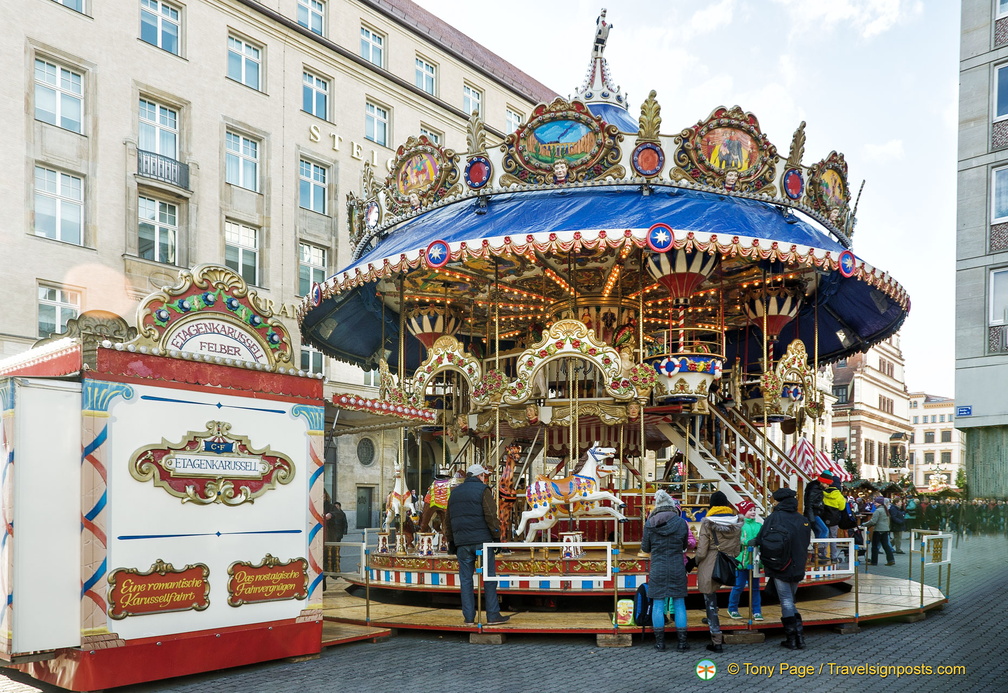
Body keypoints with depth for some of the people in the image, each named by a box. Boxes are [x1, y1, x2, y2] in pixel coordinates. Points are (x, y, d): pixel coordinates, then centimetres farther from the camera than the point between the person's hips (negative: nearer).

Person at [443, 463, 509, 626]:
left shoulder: (455, 492, 16)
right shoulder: (482, 490, -3)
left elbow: (448, 519, 18)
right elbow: (491, 515, -11)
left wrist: (451, 541, 22)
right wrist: (496, 535, -5)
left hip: (462, 542, 5)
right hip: (481, 540, -5)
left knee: (465, 579, 6)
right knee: (489, 578, 1)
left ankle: (469, 617, 6)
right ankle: (493, 615, 1)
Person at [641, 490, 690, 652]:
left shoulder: (650, 524, -5)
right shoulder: (681, 522, -6)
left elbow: (645, 548, 3)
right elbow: (685, 545, 7)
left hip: (657, 568, 0)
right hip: (677, 567, 0)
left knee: (658, 604, 7)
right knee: (679, 603, 8)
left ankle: (659, 641, 11)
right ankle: (682, 642, 12)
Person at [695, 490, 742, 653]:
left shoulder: (707, 523, -12)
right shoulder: (736, 523, 2)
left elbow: (701, 551, -13)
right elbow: (737, 549, 7)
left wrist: (697, 562, 6)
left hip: (709, 567, -4)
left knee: (710, 603, 4)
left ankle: (716, 641, 5)